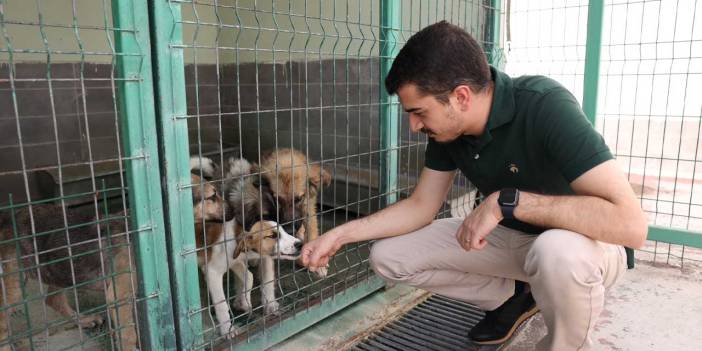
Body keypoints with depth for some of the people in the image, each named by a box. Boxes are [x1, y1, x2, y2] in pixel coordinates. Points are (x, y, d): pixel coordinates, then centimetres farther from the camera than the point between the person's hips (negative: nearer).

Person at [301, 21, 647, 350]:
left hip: (581, 242, -5)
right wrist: (340, 233, -10)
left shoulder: (545, 106, -31)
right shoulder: (446, 128, -12)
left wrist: (505, 201, -37)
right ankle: (513, 295, 12)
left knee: (558, 253, -41)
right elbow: (420, 207, -2)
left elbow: (630, 223, -36)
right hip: (509, 236, 6)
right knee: (387, 257, -4)